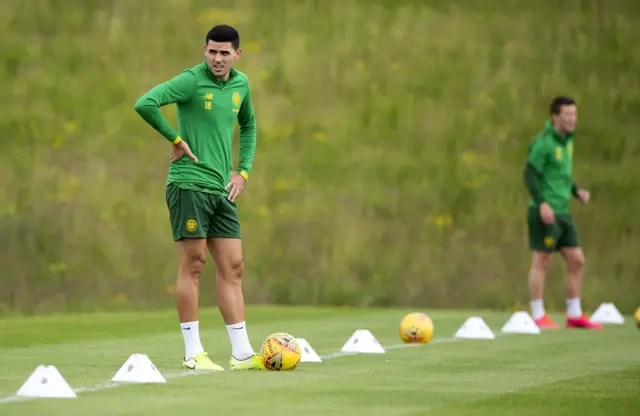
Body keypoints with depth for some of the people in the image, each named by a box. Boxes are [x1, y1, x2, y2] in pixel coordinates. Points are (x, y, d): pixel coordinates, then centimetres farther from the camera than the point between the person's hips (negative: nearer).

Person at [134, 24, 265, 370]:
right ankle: (193, 353, 1)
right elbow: (144, 104, -22)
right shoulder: (191, 81, -10)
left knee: (232, 268, 5)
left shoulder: (241, 84, 11)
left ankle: (241, 354, 8)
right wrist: (175, 138, -13)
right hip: (189, 183, -7)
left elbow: (248, 125, 29)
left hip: (222, 188, 7)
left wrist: (243, 170, 17)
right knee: (193, 264, -5)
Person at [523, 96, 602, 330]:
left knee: (576, 261, 7)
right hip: (545, 212, -9)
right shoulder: (544, 142, -13)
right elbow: (530, 174, -16)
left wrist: (577, 191, 11)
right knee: (542, 262, -3)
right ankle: (538, 317, 3)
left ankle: (574, 315, 15)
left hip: (562, 212, 9)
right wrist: (542, 203, -26)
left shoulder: (567, 140, 14)